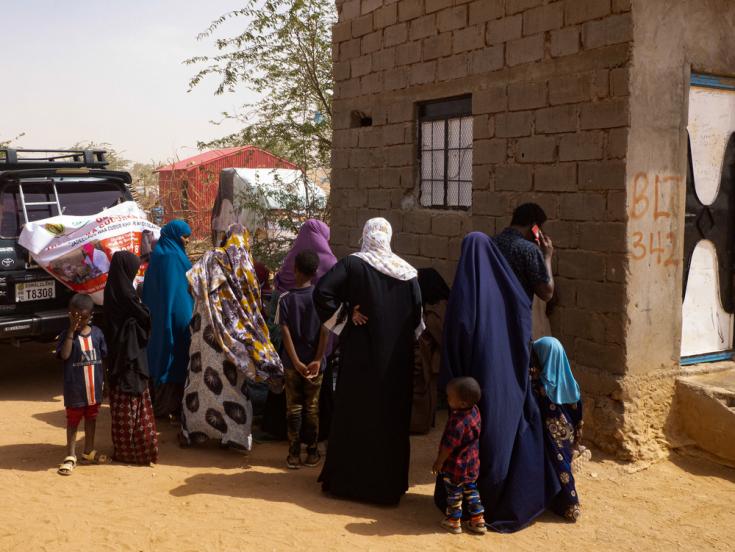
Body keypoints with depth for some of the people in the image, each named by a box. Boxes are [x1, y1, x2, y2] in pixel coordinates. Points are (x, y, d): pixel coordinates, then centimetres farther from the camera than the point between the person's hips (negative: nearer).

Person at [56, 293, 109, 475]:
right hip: (75, 389, -4)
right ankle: (71, 456, 17)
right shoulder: (67, 334, -10)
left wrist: (104, 380, 6)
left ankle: (89, 452, 33)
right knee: (73, 421, 8)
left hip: (94, 387, 4)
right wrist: (72, 331, -26)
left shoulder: (97, 333, -1)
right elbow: (64, 355, -25)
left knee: (91, 419, 17)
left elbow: (103, 356, 6)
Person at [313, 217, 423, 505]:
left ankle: (347, 479, 17)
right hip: (396, 358, 3)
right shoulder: (406, 271, 1)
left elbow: (321, 291, -19)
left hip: (360, 354, -2)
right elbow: (416, 312, 3)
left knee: (355, 411, 8)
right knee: (392, 415, 12)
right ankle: (388, 481, 20)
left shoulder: (352, 264, -8)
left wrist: (344, 315, -8)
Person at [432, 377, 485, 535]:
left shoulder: (457, 422, -34)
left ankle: (454, 521, 29)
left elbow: (448, 446, -24)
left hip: (456, 466, -8)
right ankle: (478, 521, 29)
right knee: (471, 491, 22)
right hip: (472, 463, 8)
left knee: (454, 494, 13)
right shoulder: (475, 410, -10)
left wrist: (439, 462, -10)